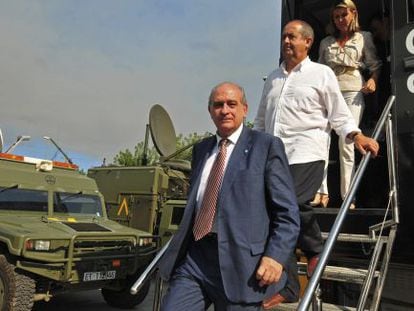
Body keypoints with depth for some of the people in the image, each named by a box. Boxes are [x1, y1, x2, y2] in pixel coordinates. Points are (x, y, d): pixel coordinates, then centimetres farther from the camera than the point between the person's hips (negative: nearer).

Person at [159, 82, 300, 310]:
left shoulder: (267, 146, 0)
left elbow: (287, 212, -4)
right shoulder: (201, 149, 16)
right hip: (193, 258, 5)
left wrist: (276, 256, -15)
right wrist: (180, 246, 17)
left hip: (240, 262, -4)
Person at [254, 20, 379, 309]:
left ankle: (316, 249, 7)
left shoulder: (322, 74, 8)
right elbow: (261, 120, 27)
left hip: (306, 154, -5)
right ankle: (284, 286, 12)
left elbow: (339, 114, 3)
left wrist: (357, 135, -14)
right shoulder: (273, 78, 22)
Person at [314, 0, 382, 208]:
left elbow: (375, 64, 11)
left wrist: (373, 80, -8)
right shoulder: (326, 42, 21)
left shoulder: (364, 37, 15)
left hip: (352, 94, -2)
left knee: (346, 143, -9)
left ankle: (347, 196, -4)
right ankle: (322, 192, -13)